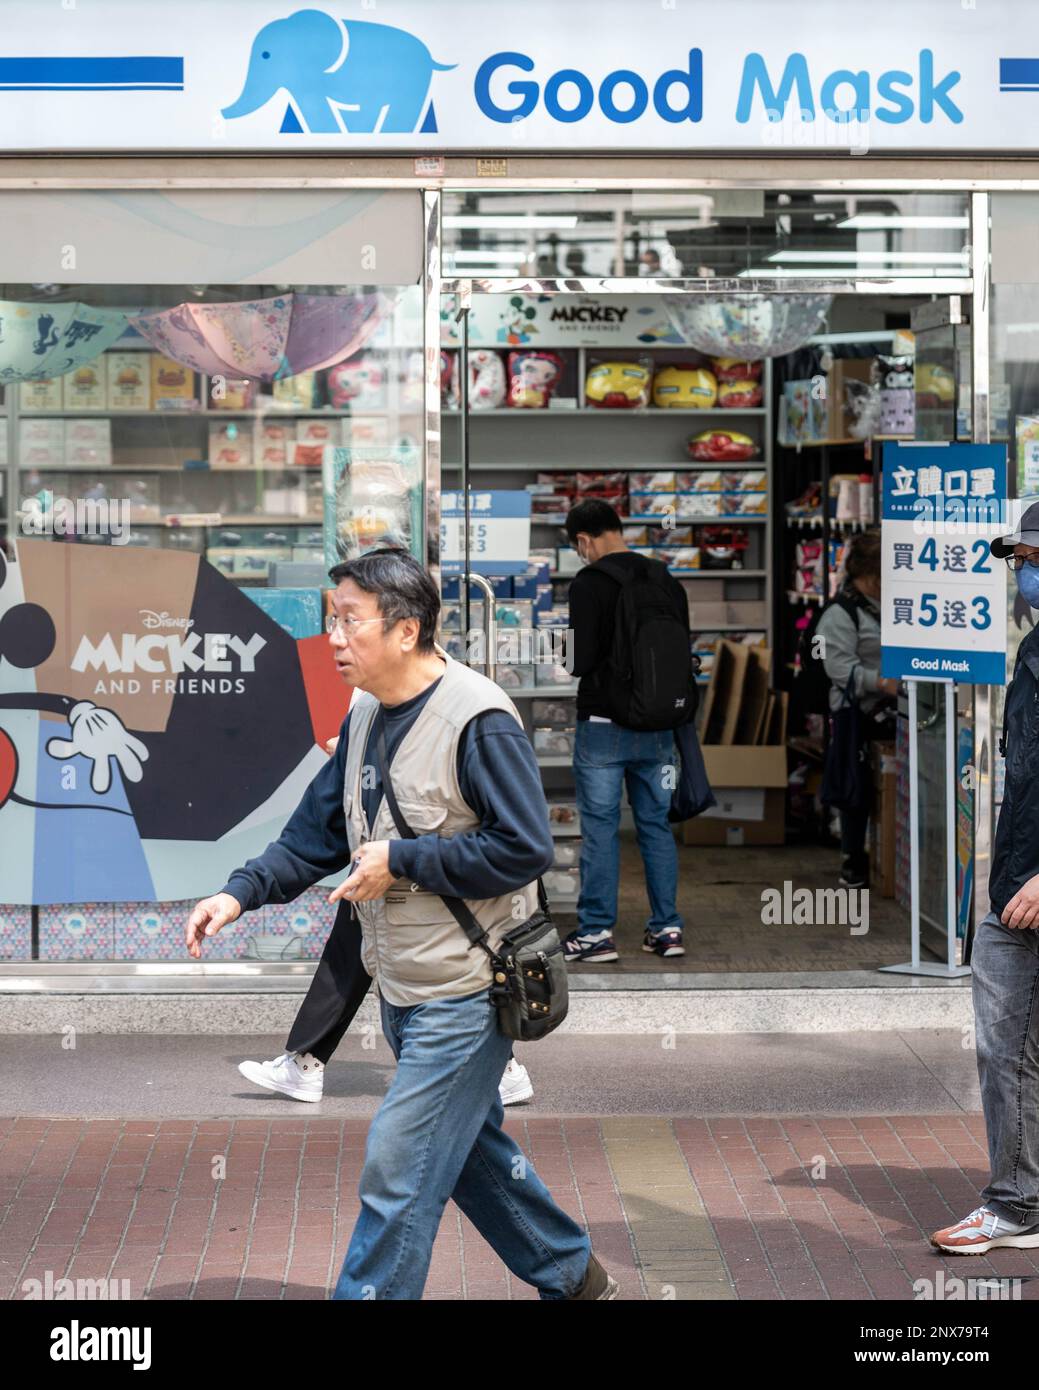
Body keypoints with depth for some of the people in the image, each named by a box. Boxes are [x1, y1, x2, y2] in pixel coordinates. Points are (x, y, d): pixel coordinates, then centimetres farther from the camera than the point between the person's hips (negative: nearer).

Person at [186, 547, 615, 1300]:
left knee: (399, 1170, -6)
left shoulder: (478, 720, -20)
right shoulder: (366, 715, 6)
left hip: (463, 994, -9)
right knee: (474, 1151, 20)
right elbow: (321, 831, 11)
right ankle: (573, 1277, 38)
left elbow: (526, 847, -23)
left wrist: (401, 862, -20)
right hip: (403, 985, 9)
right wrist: (242, 892, -3)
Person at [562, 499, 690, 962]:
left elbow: (582, 659, -16)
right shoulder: (667, 582, 8)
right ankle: (667, 927, 14)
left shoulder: (589, 583, -12)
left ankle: (596, 932, 2)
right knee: (656, 824, 12)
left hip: (603, 724, -6)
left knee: (599, 828, 0)